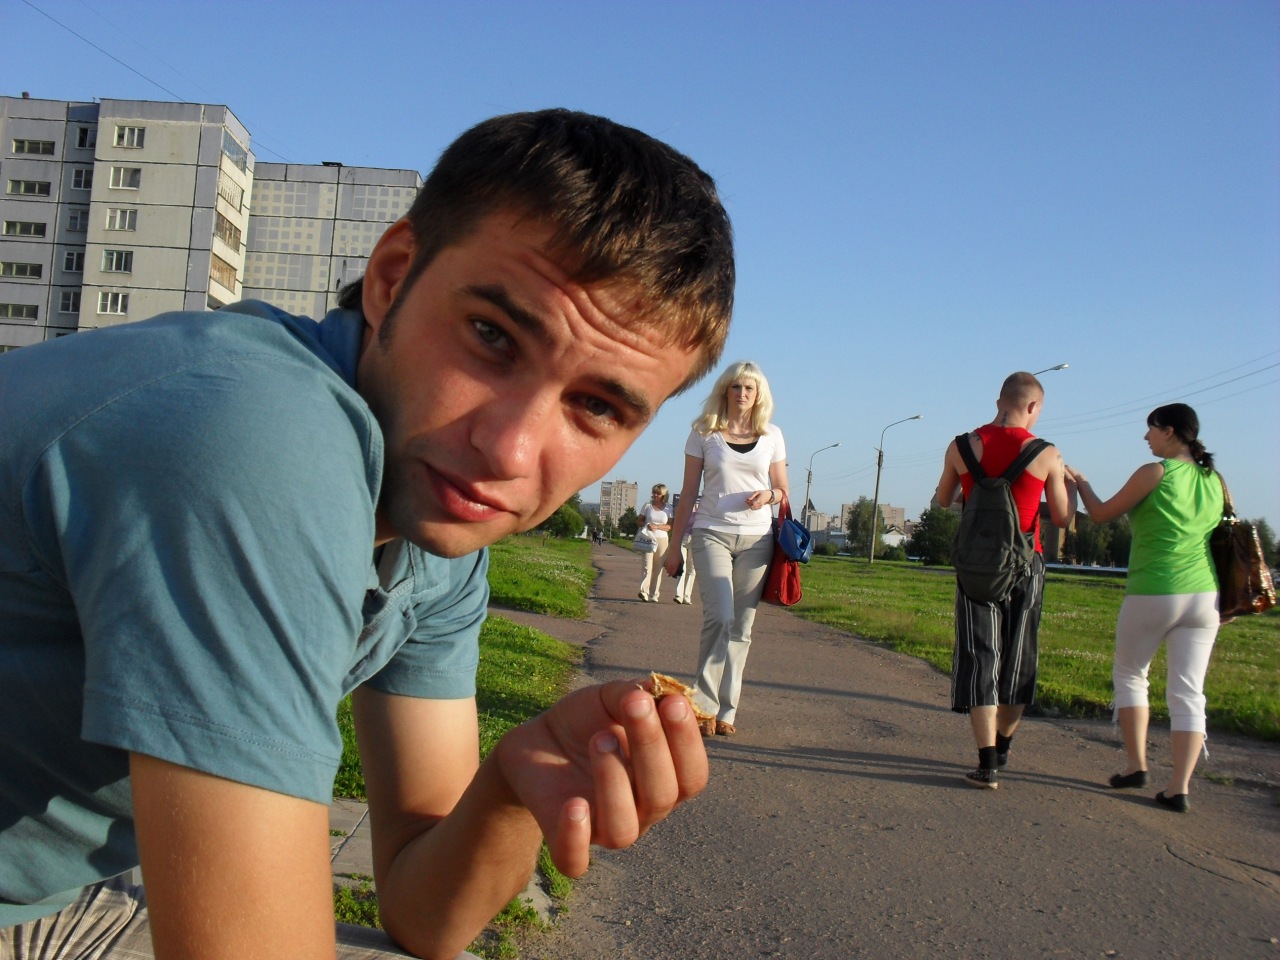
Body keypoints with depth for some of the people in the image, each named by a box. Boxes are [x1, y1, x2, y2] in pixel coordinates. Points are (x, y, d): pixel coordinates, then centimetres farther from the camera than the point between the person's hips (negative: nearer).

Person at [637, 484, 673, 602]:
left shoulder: (667, 509, 5)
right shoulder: (647, 506, 5)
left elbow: (669, 526, 1)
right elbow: (640, 521, 9)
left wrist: (657, 526, -15)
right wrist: (647, 525, -12)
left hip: (662, 540, 1)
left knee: (658, 568, 3)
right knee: (647, 566, -14)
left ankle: (654, 595, 7)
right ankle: (644, 591, -21)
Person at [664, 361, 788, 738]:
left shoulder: (772, 436, 10)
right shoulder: (704, 433, 5)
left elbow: (783, 490, 16)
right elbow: (688, 492, 6)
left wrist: (769, 495, -9)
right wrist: (675, 544, 4)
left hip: (756, 538, 2)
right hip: (713, 533, -2)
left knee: (741, 626, 2)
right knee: (720, 617, -16)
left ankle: (725, 710, 10)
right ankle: (704, 705, -6)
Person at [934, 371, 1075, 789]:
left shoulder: (962, 446, -4)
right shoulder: (1046, 454, -8)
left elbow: (944, 500, 11)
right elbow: (1063, 519, 3)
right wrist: (1071, 485, 21)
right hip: (1026, 566, 0)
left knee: (979, 658, 2)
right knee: (1018, 659, 16)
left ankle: (988, 763, -4)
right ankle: (1002, 747, 29)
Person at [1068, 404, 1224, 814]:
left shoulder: (1154, 473, -9)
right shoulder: (1214, 480, 9)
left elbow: (1101, 515, 1)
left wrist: (1081, 482, 17)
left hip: (1152, 594, -5)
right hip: (1203, 595, 5)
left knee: (1129, 675, 16)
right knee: (1188, 692, 4)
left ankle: (1136, 764, 15)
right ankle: (1179, 787, 0)